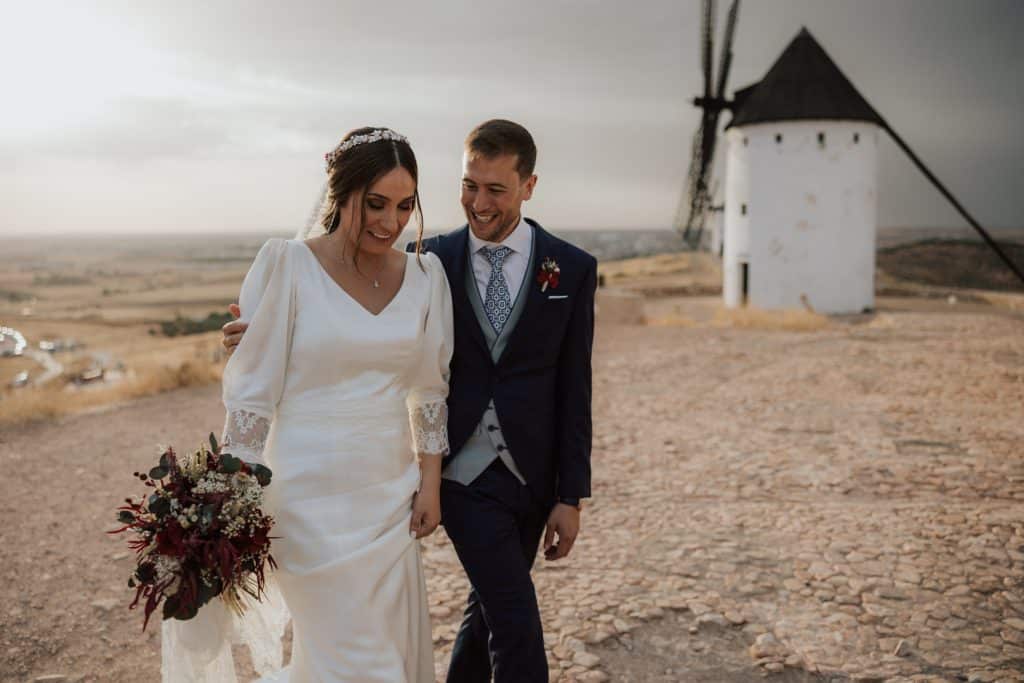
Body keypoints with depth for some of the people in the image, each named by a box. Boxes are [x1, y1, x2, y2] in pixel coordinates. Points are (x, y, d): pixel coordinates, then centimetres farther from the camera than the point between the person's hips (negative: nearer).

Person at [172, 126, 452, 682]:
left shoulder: (424, 275, 2)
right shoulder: (287, 267, -11)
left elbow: (429, 387, 9)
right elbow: (252, 388, -9)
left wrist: (430, 483, 8)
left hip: (391, 493, 5)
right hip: (312, 494, -5)